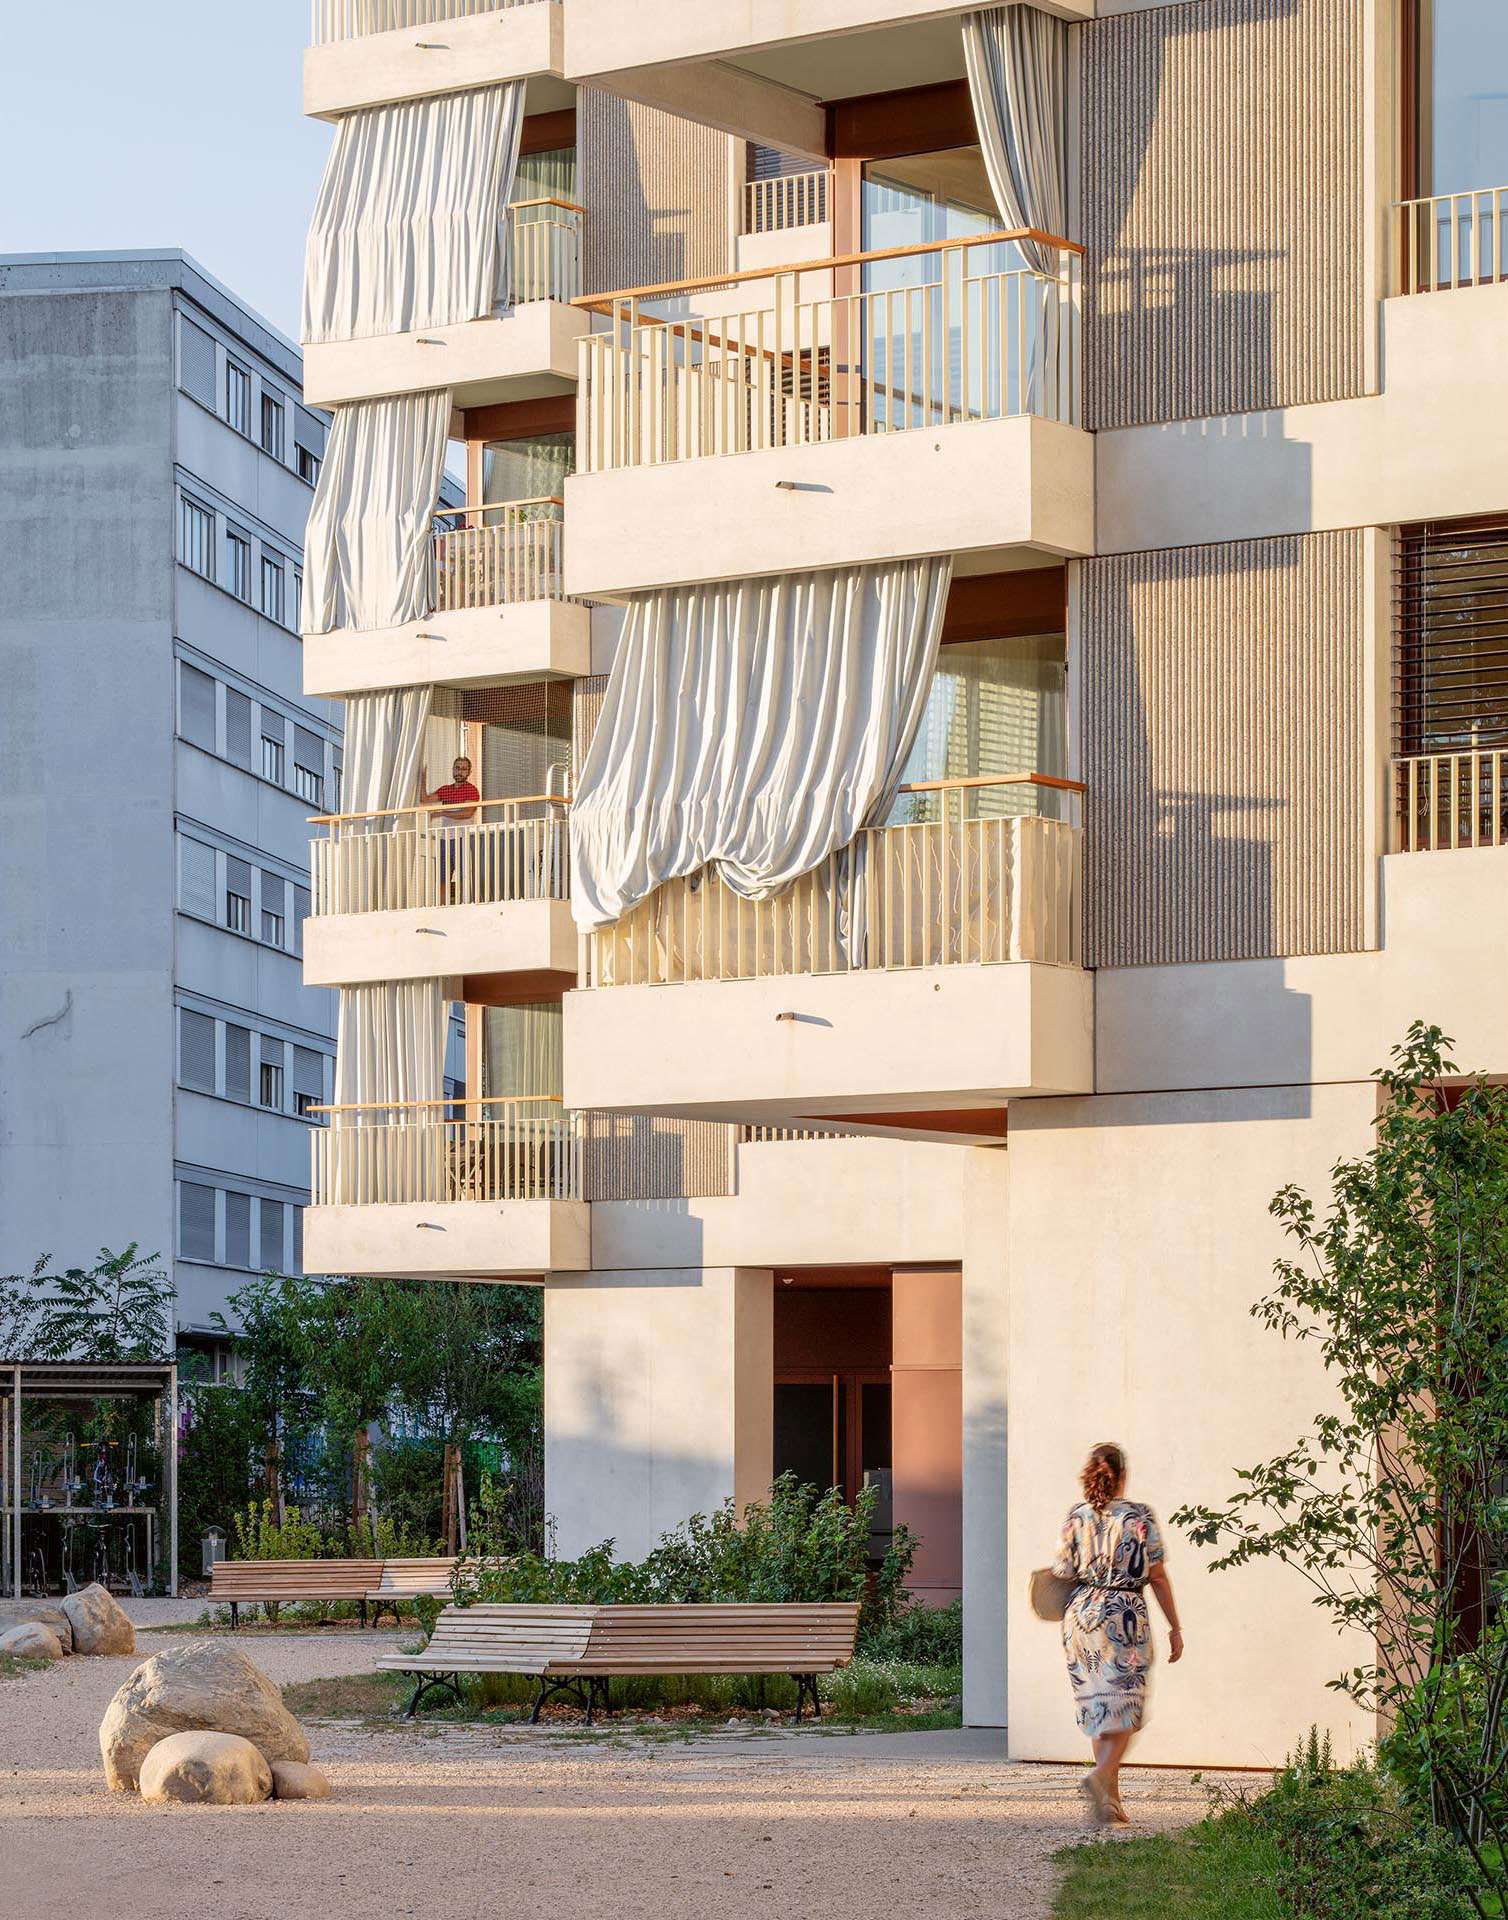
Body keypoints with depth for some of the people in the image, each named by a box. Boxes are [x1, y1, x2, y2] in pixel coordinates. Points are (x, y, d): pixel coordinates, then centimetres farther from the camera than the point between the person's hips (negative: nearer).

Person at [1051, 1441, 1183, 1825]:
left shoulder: (1075, 1517, 1)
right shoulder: (1141, 1517, -4)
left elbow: (1062, 1574, 2)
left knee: (1099, 1711, 12)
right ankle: (1101, 1775, -26)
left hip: (1083, 1615, 3)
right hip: (1126, 1616, -3)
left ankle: (1111, 1802, 13)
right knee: (1124, 1710, 0)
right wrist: (1175, 1628, 4)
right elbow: (1158, 1578, -3)